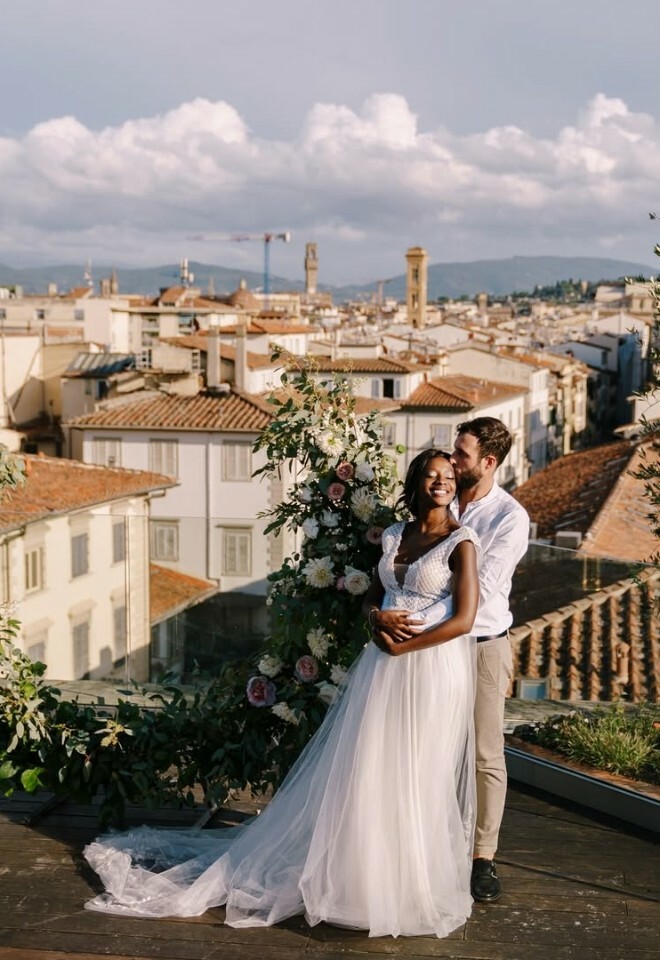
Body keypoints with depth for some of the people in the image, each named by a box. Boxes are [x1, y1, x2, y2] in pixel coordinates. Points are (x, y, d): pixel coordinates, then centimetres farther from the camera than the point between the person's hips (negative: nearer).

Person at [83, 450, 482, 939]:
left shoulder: (460, 541, -8)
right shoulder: (395, 535, 11)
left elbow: (463, 620, -15)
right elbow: (373, 594, 18)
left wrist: (400, 647, -11)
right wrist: (378, 617, -6)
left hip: (432, 669, -6)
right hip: (382, 665, 6)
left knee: (416, 778, 1)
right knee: (361, 769, 8)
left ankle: (412, 887, 17)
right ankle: (355, 871, 22)